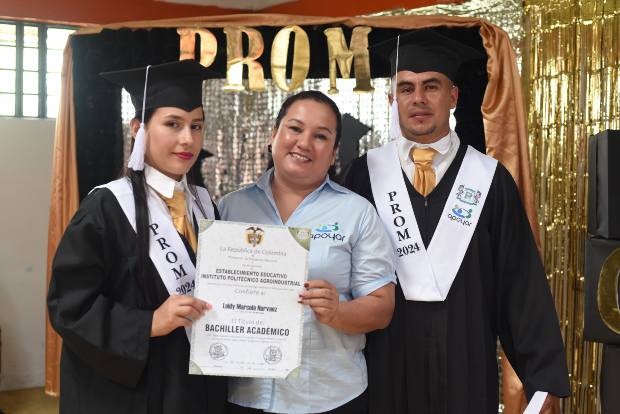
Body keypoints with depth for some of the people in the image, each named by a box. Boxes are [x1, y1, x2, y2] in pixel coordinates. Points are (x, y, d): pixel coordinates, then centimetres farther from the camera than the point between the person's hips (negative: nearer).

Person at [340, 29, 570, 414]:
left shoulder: (490, 179, -1)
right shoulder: (365, 174, -1)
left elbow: (522, 283, -1)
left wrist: (545, 373, -2)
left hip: (467, 361, 0)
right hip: (384, 360, 0)